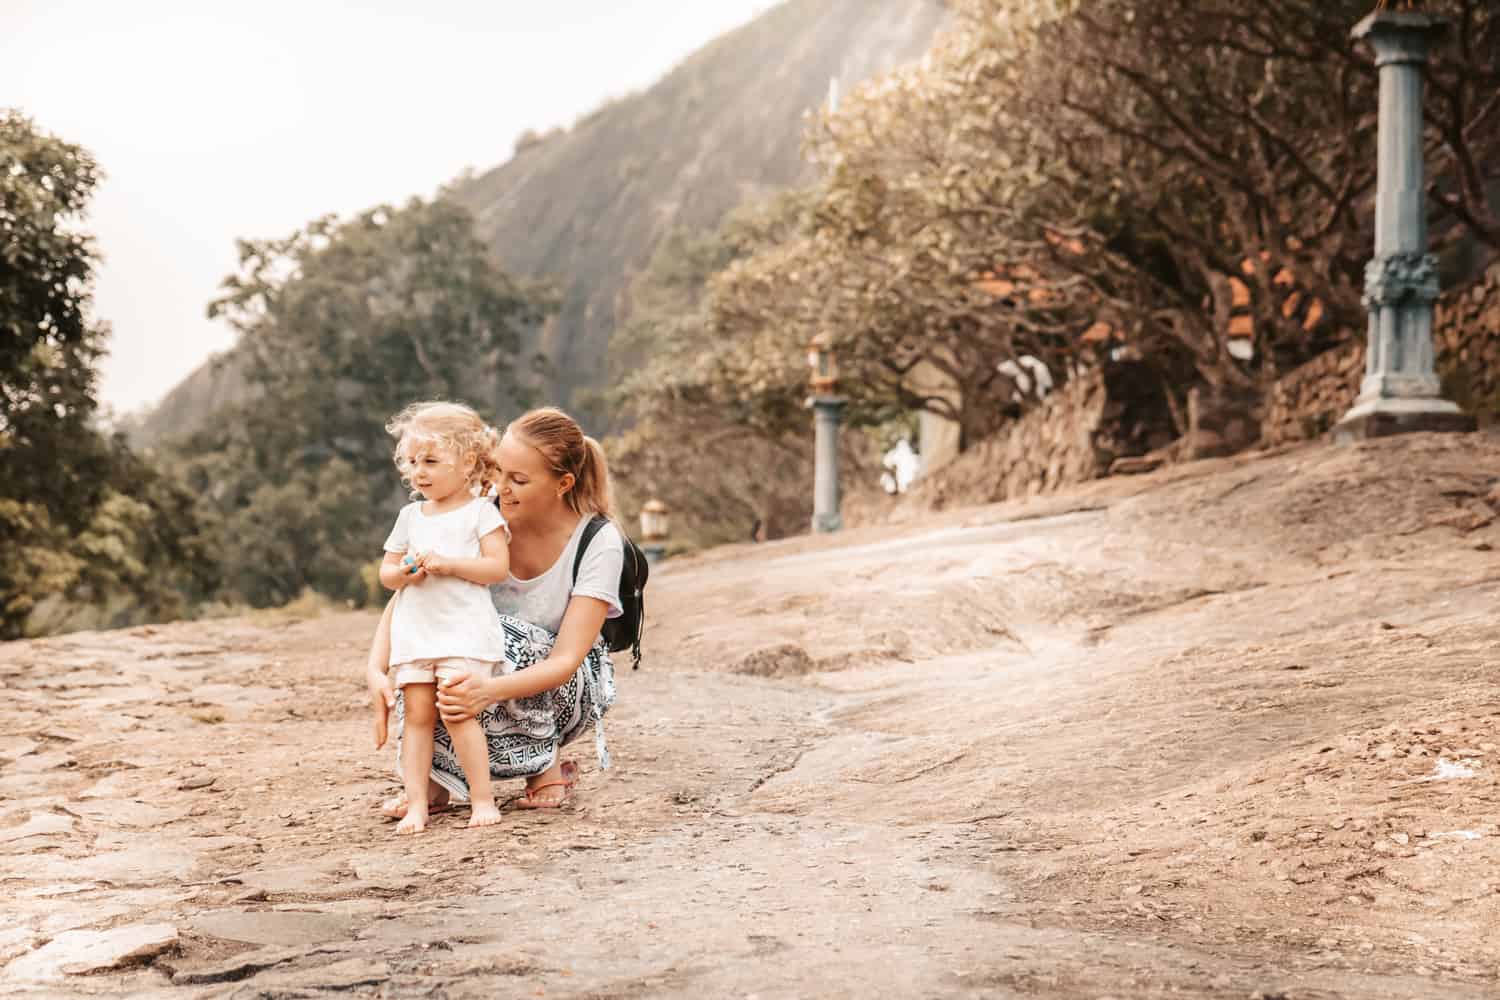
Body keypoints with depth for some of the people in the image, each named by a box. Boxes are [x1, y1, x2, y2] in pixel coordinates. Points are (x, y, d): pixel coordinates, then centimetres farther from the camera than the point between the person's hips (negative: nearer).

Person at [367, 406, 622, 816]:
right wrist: (376, 669, -34)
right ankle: (436, 778, -13)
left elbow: (566, 659, -29)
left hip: (570, 688, -3)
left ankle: (548, 767, -11)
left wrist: (493, 689, -48)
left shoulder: (599, 543, -23)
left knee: (501, 637, -34)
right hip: (489, 659, 3)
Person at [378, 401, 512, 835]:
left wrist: (447, 563, -18)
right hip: (414, 631, 5)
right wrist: (404, 572, -5)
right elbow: (385, 572, 18)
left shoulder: (480, 511, 0)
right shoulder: (410, 516, 15)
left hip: (463, 629, -5)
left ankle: (482, 799, -3)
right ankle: (417, 804, 2)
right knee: (417, 715, 0)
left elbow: (498, 567, -10)